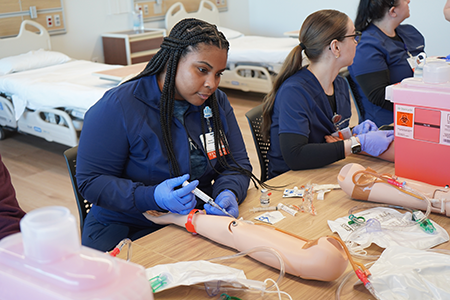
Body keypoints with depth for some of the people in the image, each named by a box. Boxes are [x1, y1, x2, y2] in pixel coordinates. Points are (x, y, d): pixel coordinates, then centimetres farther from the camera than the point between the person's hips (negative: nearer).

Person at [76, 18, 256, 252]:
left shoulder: (217, 102, 5)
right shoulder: (117, 106, -14)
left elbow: (237, 163, 7)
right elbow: (91, 181, -14)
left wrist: (228, 193, -17)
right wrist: (153, 197, -30)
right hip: (126, 230, -5)